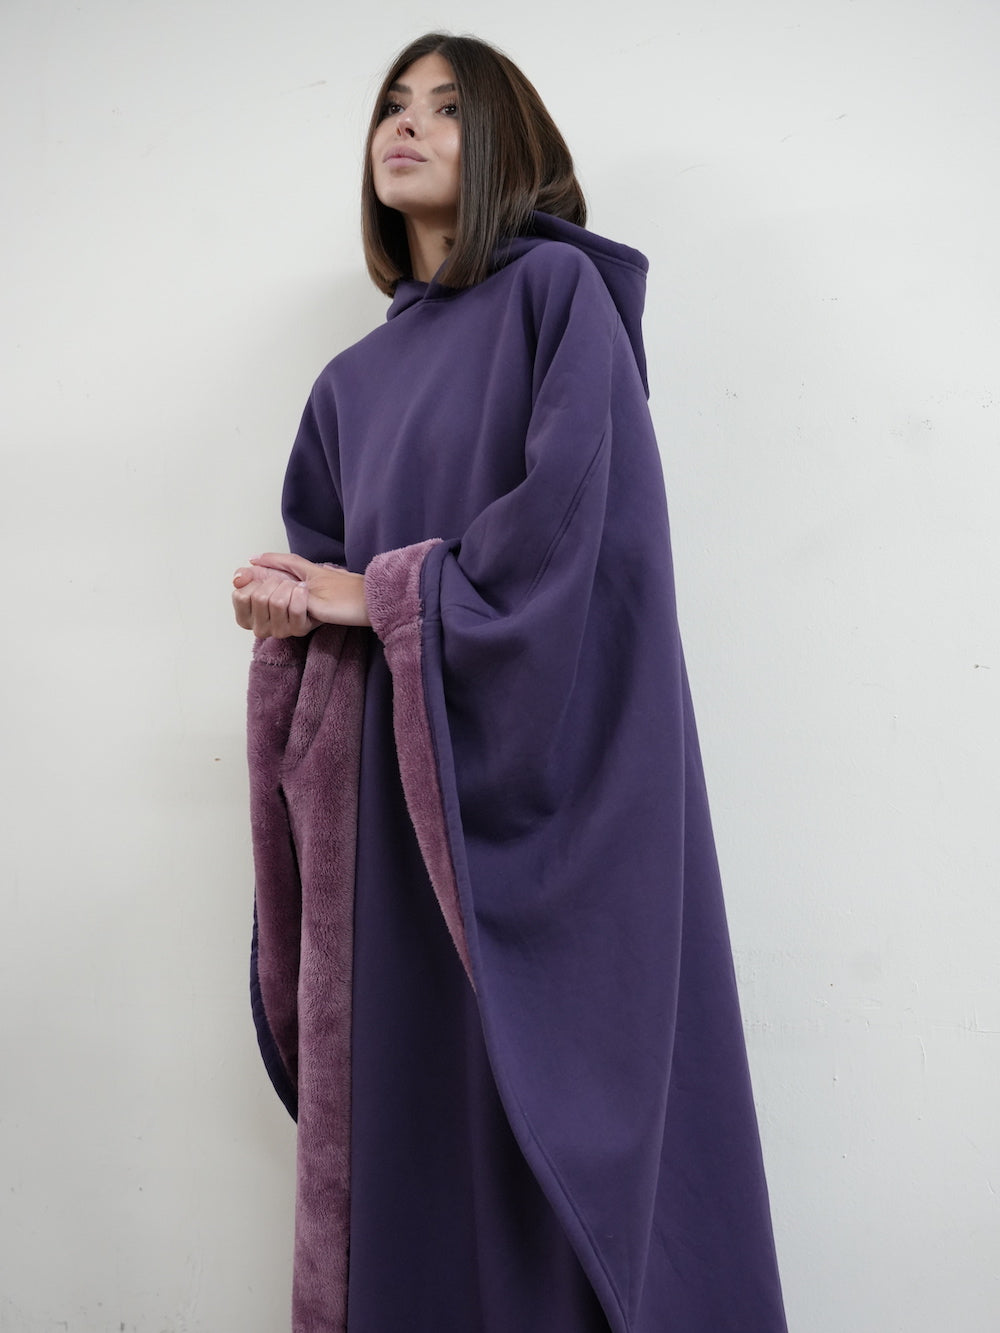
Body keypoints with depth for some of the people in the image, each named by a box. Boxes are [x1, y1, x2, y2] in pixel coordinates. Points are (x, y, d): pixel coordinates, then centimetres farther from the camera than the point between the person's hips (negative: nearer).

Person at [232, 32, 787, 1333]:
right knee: (402, 1099, 7)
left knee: (542, 1095, -2)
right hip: (393, 789, 6)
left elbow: (567, 508, -14)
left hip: (541, 767, -6)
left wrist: (385, 596, -7)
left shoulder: (561, 290, 0)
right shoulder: (355, 379, 19)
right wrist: (287, 607, -2)